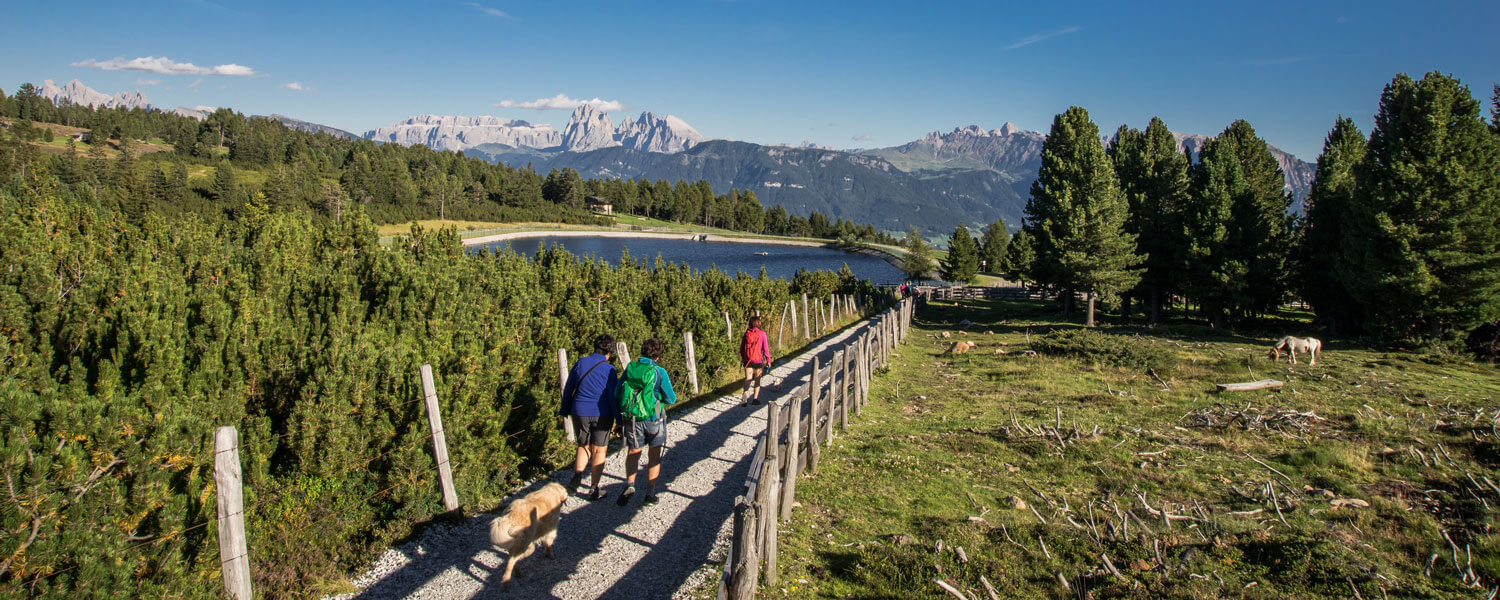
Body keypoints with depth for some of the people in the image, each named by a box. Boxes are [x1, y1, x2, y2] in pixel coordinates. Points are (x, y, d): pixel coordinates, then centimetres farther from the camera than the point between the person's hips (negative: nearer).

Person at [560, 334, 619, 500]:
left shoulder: (580, 363, 1)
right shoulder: (608, 369, -10)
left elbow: (568, 388, 8)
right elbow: (614, 395, -10)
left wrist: (564, 410, 19)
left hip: (580, 412, 3)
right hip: (601, 414, -3)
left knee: (584, 446, 19)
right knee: (599, 451, 10)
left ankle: (577, 475, -3)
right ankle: (594, 488, 14)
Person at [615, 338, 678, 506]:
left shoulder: (630, 368, -2)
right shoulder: (659, 372, -12)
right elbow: (671, 399, -8)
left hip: (631, 418, 2)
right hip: (653, 418, -2)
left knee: (633, 452, 19)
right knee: (654, 455, 14)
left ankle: (629, 484, -1)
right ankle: (650, 493, 16)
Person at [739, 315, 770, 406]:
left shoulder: (747, 333, 1)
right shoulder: (762, 334, -9)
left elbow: (741, 346, 6)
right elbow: (765, 348, -7)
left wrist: (742, 357, 20)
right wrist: (768, 360, 3)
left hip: (747, 360, 2)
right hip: (758, 360, -2)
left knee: (748, 379, 2)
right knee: (757, 380, 14)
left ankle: (745, 395, -22)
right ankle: (755, 398, 14)